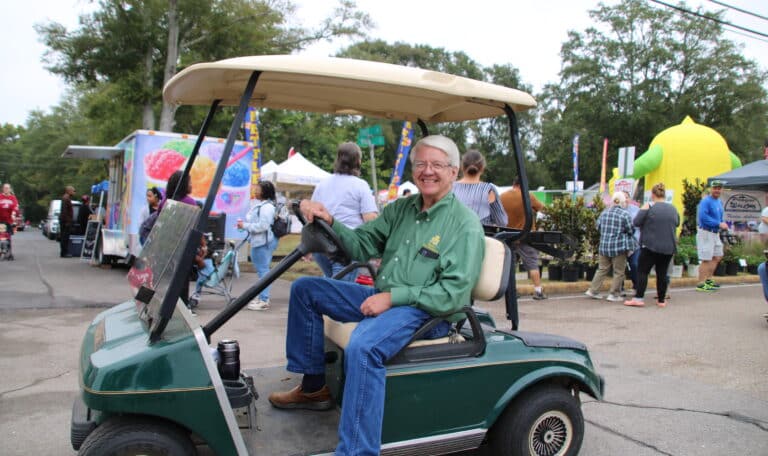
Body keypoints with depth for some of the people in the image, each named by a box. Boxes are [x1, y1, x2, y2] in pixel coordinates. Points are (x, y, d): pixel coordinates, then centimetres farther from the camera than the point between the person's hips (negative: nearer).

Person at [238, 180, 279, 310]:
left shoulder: (267, 207, -16)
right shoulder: (259, 204, 16)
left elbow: (262, 226, -23)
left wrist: (245, 226, -15)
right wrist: (244, 223, 5)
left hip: (264, 242, -11)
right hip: (258, 241, 11)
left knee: (263, 269, -7)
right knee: (261, 269, 17)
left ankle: (264, 300, -2)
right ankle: (261, 296, 28)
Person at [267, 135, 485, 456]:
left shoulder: (465, 224, -10)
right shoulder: (401, 209, 11)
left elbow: (454, 294, -17)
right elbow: (362, 245, 8)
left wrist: (393, 296, -21)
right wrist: (330, 223, -11)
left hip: (425, 311, -8)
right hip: (385, 298, 8)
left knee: (362, 348, -37)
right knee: (305, 288, 9)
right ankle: (314, 386, 14)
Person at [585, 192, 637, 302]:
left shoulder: (604, 212, 5)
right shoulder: (625, 214, -11)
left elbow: (598, 227, 12)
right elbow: (631, 230, -6)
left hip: (604, 246, 5)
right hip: (619, 247, -5)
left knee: (602, 269, 15)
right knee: (619, 272, 5)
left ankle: (593, 290, 14)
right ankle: (614, 294, 7)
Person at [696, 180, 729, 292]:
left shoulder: (719, 202, 14)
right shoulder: (706, 201, -15)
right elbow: (703, 217, -26)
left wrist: (723, 224, 7)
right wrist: (719, 224, -25)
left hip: (715, 233, 10)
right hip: (706, 232, -10)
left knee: (717, 257, 18)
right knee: (706, 260, -7)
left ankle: (708, 279, 30)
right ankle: (701, 284, -1)